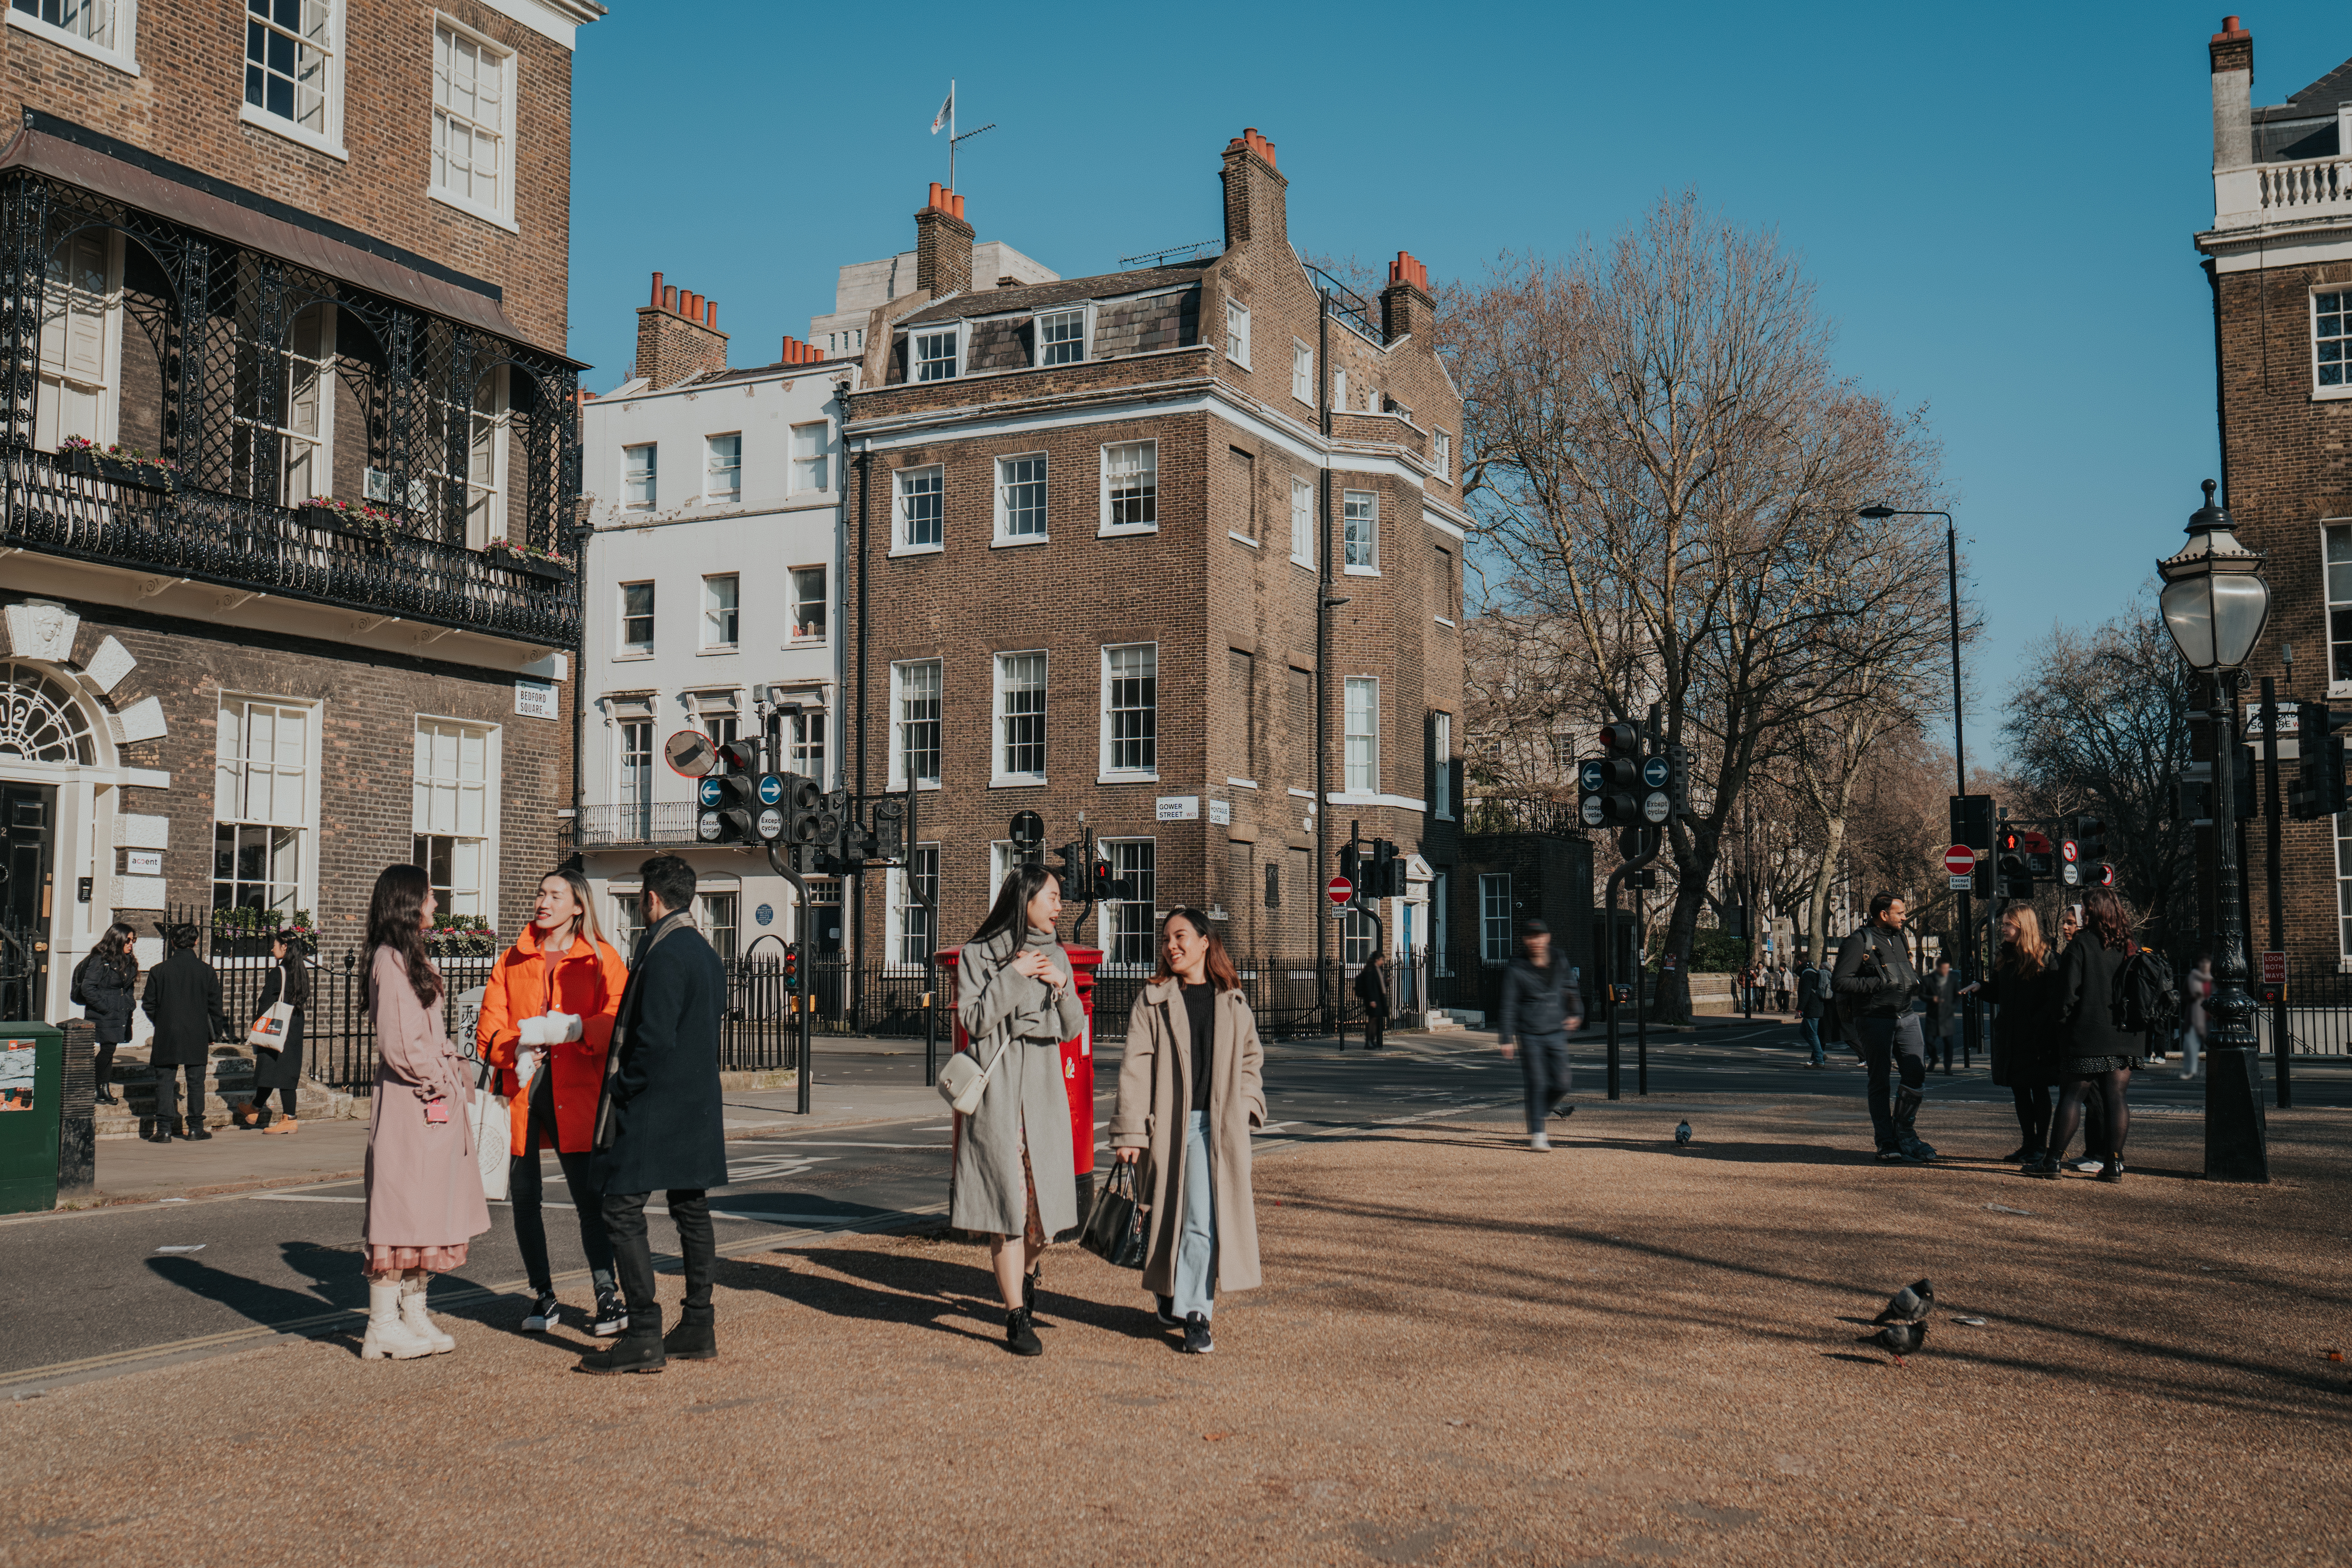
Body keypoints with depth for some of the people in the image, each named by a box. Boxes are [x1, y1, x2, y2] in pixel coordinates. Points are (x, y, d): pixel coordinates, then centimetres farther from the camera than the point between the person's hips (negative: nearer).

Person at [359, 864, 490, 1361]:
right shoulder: (390, 960, -14)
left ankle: (413, 1315, 20)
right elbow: (398, 1046, -19)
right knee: (400, 1208, -4)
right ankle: (383, 1327, 2)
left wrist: (452, 1081, 13)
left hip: (436, 1104, 10)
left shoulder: (414, 957, 18)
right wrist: (441, 1079, -11)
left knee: (427, 1208, 13)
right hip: (408, 1106, -10)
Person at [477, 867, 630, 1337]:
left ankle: (608, 1297, -4)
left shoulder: (600, 959, 6)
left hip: (576, 1092, -3)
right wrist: (517, 1048, -14)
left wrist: (566, 1030, -23)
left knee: (588, 1195, -9)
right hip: (521, 1090, 4)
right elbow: (488, 1030, 8)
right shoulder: (513, 960, 15)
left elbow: (616, 1022, -7)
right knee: (524, 1196, 6)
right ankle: (544, 1298, 18)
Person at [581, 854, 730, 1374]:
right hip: (698, 1106, 9)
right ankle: (698, 1328, 17)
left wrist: (622, 1090, -11)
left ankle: (644, 1338, -7)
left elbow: (655, 1038, -21)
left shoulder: (664, 953, -16)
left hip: (653, 1108, -9)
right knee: (692, 1212, 13)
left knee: (624, 1212, -5)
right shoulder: (706, 952, 13)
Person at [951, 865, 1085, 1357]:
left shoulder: (1056, 957, 13)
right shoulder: (978, 955, 1)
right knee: (1007, 1198, -6)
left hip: (1045, 1088, 4)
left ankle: (1028, 1272, 34)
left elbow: (1072, 1030, 11)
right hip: (997, 1089, -4)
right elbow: (974, 1021, -9)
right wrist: (1014, 975, -13)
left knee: (1046, 1194, 2)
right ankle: (1017, 1317, 0)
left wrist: (1062, 988, -6)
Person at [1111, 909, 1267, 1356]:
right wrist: (1130, 1131, -7)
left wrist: (1245, 1107, 6)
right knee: (1171, 1215, 4)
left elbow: (1251, 1060, 20)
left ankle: (1192, 1312, 1)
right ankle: (1169, 1294, 28)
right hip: (1172, 1124, -1)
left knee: (1204, 1218, -6)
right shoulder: (1152, 1003, 3)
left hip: (1220, 1126, 1)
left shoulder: (1233, 1003, 11)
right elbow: (1135, 1069, -1)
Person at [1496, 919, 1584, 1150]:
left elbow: (1571, 990, 24)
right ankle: (1537, 1133, 2)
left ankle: (1538, 1115, 28)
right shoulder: (1517, 971, -5)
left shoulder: (1560, 964, 8)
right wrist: (1506, 1038, -9)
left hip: (1557, 1034, 4)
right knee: (1537, 1084, -8)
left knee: (1561, 1085, 2)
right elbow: (1509, 1006, -5)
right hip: (1530, 1036, -4)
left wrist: (1576, 1013, 9)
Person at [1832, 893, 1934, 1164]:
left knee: (1917, 1078, 1)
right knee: (1881, 1085, 2)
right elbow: (1839, 982, -16)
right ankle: (1887, 1144, 10)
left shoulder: (1899, 939, 16)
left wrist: (1915, 983, 9)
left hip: (1906, 1017, 6)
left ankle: (1905, 1131, 21)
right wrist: (1880, 983, -18)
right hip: (1875, 1019, -6)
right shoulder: (1859, 942, -8)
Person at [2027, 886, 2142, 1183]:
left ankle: (2052, 1160, 3)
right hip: (2124, 1037, 5)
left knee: (2071, 1096, 0)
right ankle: (2114, 1163, 4)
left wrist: (2062, 1021, -1)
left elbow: (2069, 991, -12)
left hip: (2087, 1035, -4)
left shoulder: (2081, 944, -9)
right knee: (2116, 1097, 5)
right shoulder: (2127, 947, 6)